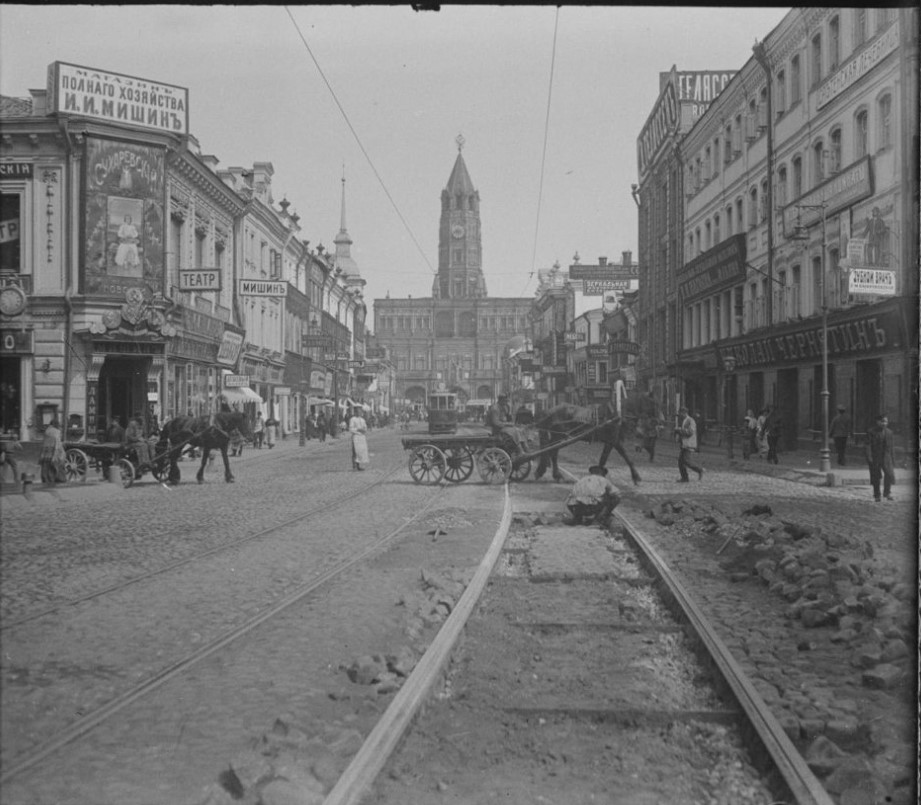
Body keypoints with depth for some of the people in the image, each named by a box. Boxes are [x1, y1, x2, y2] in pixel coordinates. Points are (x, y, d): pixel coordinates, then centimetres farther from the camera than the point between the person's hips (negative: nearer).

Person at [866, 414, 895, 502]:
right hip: (875, 458, -2)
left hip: (886, 457, 2)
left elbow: (892, 447, 13)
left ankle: (887, 492, -3)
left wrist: (893, 460, 10)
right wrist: (869, 457, -16)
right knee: (876, 477, 3)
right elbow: (868, 445, -7)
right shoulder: (871, 432, -2)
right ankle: (876, 496, 15)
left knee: (889, 473, -17)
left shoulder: (889, 433, 10)